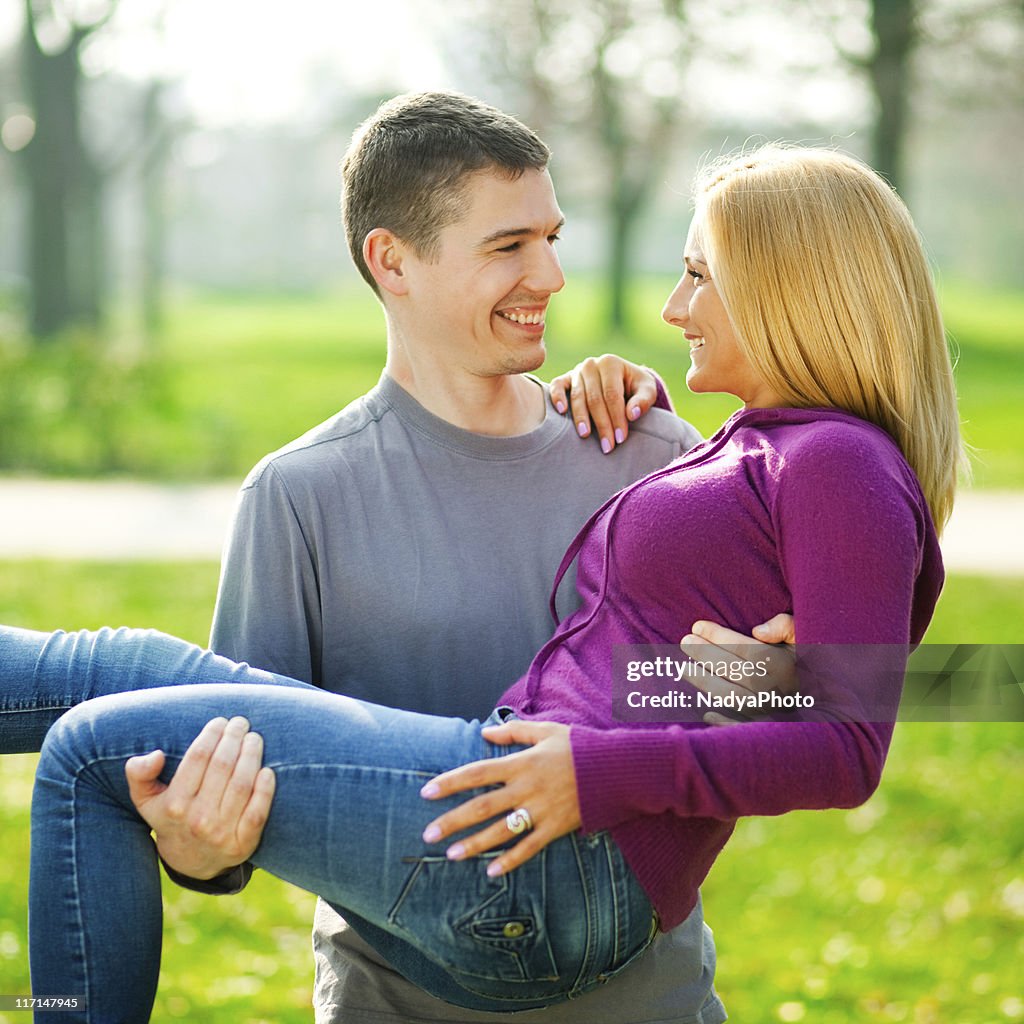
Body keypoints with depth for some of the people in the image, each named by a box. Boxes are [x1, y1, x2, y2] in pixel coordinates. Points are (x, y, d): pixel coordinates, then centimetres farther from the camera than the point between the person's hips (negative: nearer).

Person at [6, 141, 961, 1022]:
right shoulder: (748, 449, 22)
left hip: (570, 870, -9)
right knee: (119, 667, 8)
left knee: (95, 750, -5)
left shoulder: (841, 463, -6)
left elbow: (847, 750, -15)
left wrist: (606, 772, -20)